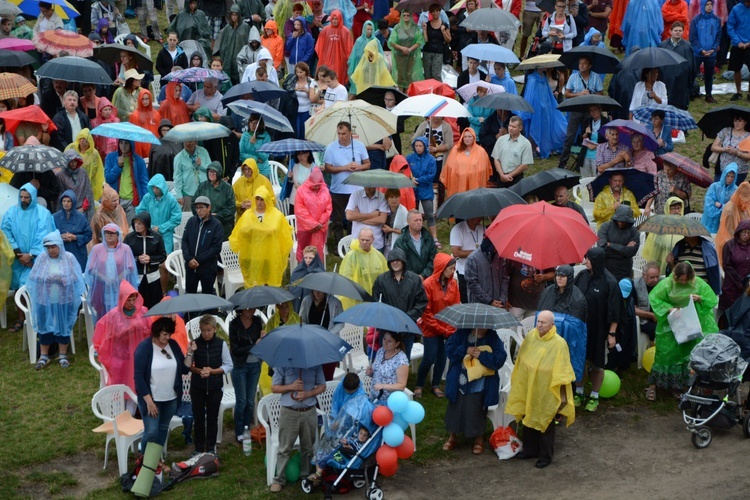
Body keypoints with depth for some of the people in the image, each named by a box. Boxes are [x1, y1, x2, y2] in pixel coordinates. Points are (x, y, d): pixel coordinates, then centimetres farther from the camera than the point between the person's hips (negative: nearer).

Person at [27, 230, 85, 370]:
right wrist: (34, 297, -4)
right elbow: (34, 279, 2)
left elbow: (76, 280, -5)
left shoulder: (69, 258, -6)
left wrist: (76, 298, -11)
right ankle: (44, 357, 17)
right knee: (45, 328, 7)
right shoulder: (42, 258, -3)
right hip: (45, 301, 1)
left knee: (63, 327, 7)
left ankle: (63, 356, 19)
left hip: (64, 302, -1)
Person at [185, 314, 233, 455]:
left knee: (212, 418, 9)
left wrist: (212, 371, -14)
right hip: (197, 387, 0)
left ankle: (211, 448, 21)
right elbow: (187, 366, -1)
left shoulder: (221, 344, -6)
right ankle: (199, 449, 16)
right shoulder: (195, 343, -4)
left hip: (215, 387, 0)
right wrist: (194, 361, -20)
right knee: (198, 418, 6)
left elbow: (228, 366, -3)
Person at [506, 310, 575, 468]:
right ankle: (530, 449, 36)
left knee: (545, 423, 8)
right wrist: (518, 381, 14)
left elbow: (562, 373, -16)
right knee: (528, 418, 17)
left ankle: (546, 456, 24)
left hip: (546, 392, -5)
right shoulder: (531, 336, -5)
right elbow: (521, 360, 8)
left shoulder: (559, 344, -21)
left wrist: (562, 396, -13)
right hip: (528, 388, 5)